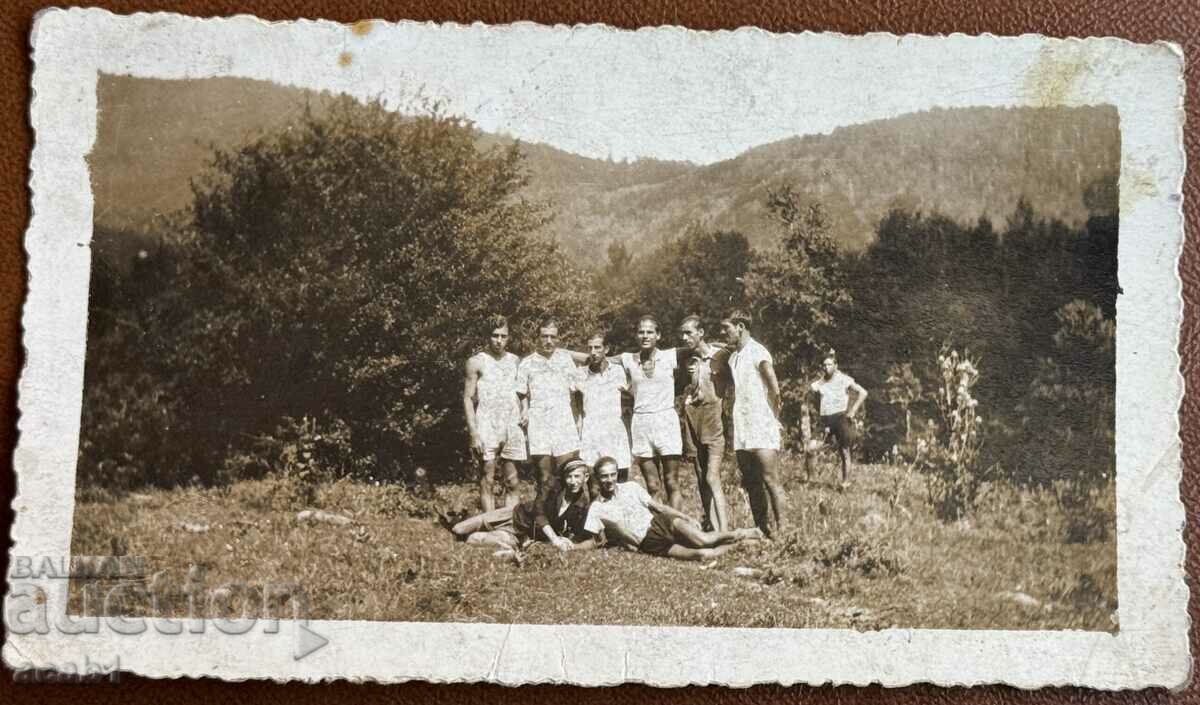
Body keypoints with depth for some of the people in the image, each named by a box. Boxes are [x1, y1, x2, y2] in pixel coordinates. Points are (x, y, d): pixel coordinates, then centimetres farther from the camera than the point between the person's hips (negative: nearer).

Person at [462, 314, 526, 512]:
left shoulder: (515, 361, 13)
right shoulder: (476, 362, 1)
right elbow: (468, 399, -2)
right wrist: (474, 434, -10)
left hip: (512, 427, 4)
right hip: (486, 427, -4)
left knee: (513, 483, 3)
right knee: (487, 482, -2)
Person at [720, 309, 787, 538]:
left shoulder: (757, 352, -9)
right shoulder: (733, 356, 15)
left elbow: (774, 390, -11)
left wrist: (772, 416, -1)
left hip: (762, 426, -8)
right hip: (742, 428, 8)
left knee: (770, 479, -10)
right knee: (751, 483, 8)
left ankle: (781, 530, -9)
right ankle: (761, 530, 14)